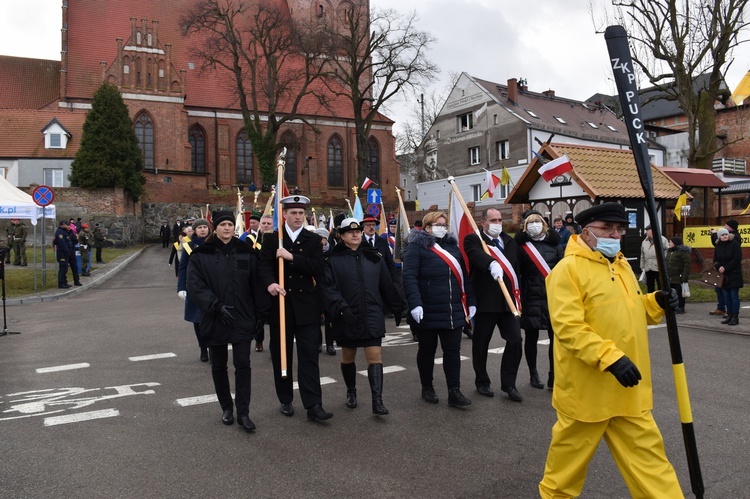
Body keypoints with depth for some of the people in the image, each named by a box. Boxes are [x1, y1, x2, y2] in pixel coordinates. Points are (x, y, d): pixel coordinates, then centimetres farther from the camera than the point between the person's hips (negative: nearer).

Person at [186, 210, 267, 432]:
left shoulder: (246, 252, 3)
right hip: (214, 320, 0)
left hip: (242, 320, 0)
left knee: (243, 365, -2)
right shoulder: (201, 254, -2)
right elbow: (195, 286, -9)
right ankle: (226, 408, 28)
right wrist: (216, 306, -18)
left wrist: (259, 313, 1)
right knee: (218, 367, 11)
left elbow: (255, 285, 4)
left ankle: (243, 413, 6)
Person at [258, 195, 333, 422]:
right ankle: (285, 401, 24)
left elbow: (318, 268, -8)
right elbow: (264, 266, -7)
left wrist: (291, 257, -16)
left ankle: (313, 405, -2)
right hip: (280, 305, 1)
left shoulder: (314, 240, 5)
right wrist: (270, 283, -27)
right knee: (281, 356, 10)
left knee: (309, 357, -3)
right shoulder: (271, 239, 5)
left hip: (306, 308, -1)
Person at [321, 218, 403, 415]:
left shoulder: (374, 257, 6)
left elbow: (386, 284, 9)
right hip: (346, 318, -1)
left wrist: (397, 308, 10)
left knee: (375, 356, -7)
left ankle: (377, 401, -7)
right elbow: (328, 287, -12)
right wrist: (341, 307, -24)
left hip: (372, 317, 1)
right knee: (348, 357, 15)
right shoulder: (333, 260, -4)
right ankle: (351, 391, 36)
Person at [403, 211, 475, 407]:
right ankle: (427, 388, 25)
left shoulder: (452, 246, 12)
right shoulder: (417, 246, -6)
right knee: (427, 350, 10)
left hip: (453, 311, 5)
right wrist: (415, 303, -26)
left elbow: (463, 275, 16)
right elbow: (409, 276, -16)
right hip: (427, 311, -5)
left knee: (453, 350, 4)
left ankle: (454, 392, 9)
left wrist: (470, 301, 12)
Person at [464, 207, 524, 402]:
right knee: (481, 344, 7)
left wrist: (518, 294, 14)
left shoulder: (510, 242, 15)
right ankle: (482, 382, 25)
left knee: (515, 341, 0)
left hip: (508, 301, 5)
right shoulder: (473, 240, -4)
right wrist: (491, 263, -47)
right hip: (484, 301, -5)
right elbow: (477, 254, -28)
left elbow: (517, 269, 19)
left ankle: (508, 383, 14)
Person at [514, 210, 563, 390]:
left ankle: (553, 376, 13)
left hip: (553, 298, 2)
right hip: (531, 299, -2)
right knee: (531, 337, 8)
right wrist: (518, 297, -9)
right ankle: (533, 374, 24)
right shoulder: (521, 245, -1)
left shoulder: (553, 243, 6)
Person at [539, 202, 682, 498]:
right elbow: (568, 327, -24)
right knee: (571, 453, 12)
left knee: (646, 452, 13)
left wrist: (656, 304, 0)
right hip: (587, 387, -7)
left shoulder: (621, 264, 11)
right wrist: (609, 356, -31)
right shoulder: (568, 269, -16)